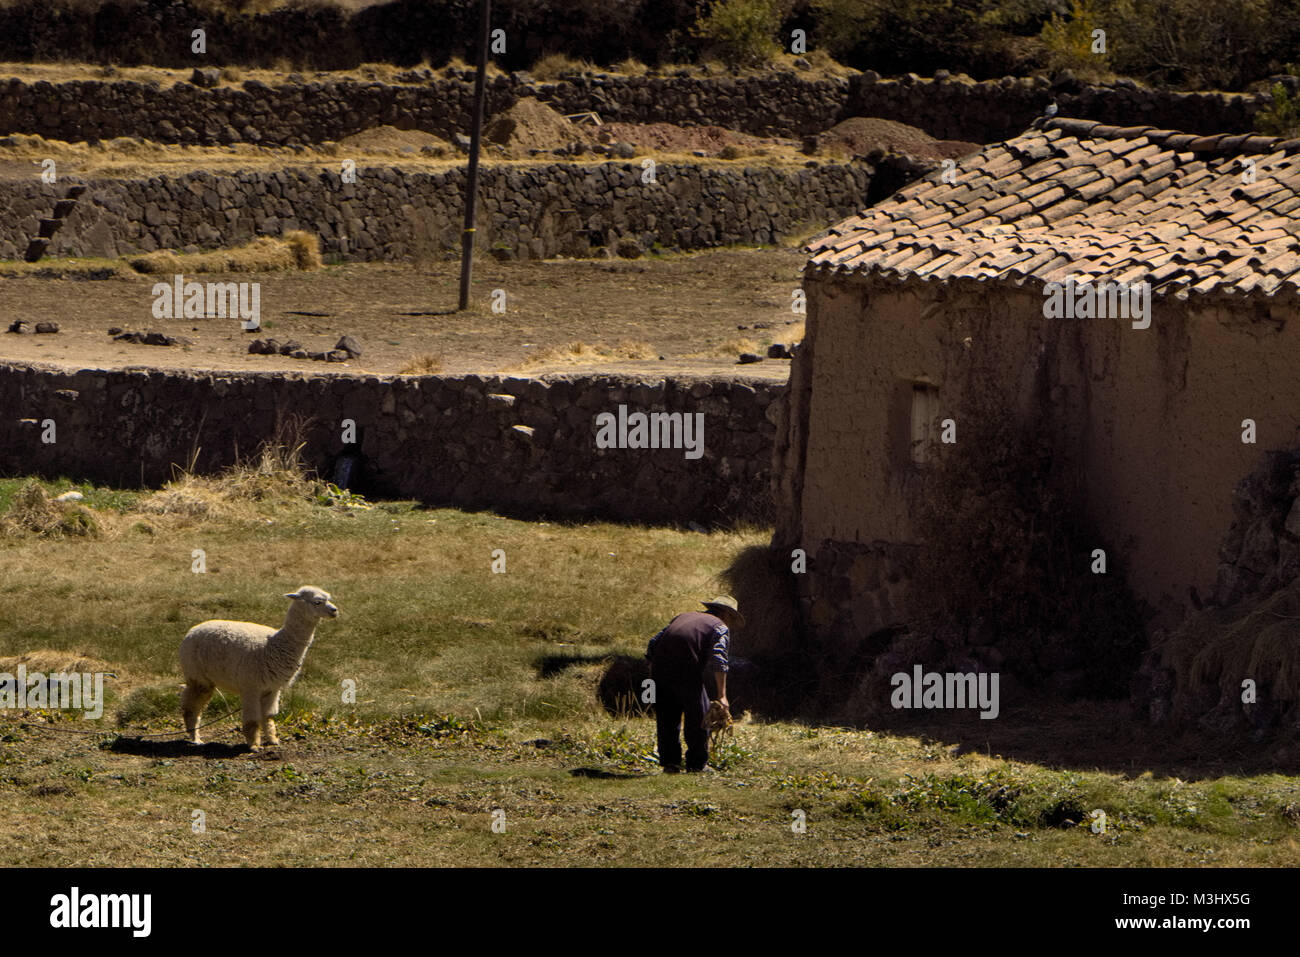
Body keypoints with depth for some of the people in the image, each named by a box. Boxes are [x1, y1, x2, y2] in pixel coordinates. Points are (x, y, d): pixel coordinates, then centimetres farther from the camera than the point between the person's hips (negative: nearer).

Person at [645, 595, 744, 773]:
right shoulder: (720, 627, 11)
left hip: (660, 666, 5)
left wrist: (653, 675, 25)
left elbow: (653, 644, 22)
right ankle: (697, 763, 13)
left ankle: (669, 761, 13)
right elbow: (718, 658, -6)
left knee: (667, 718, 16)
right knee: (698, 717, 10)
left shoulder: (683, 617, 29)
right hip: (686, 671, -5)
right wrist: (721, 696, -10)